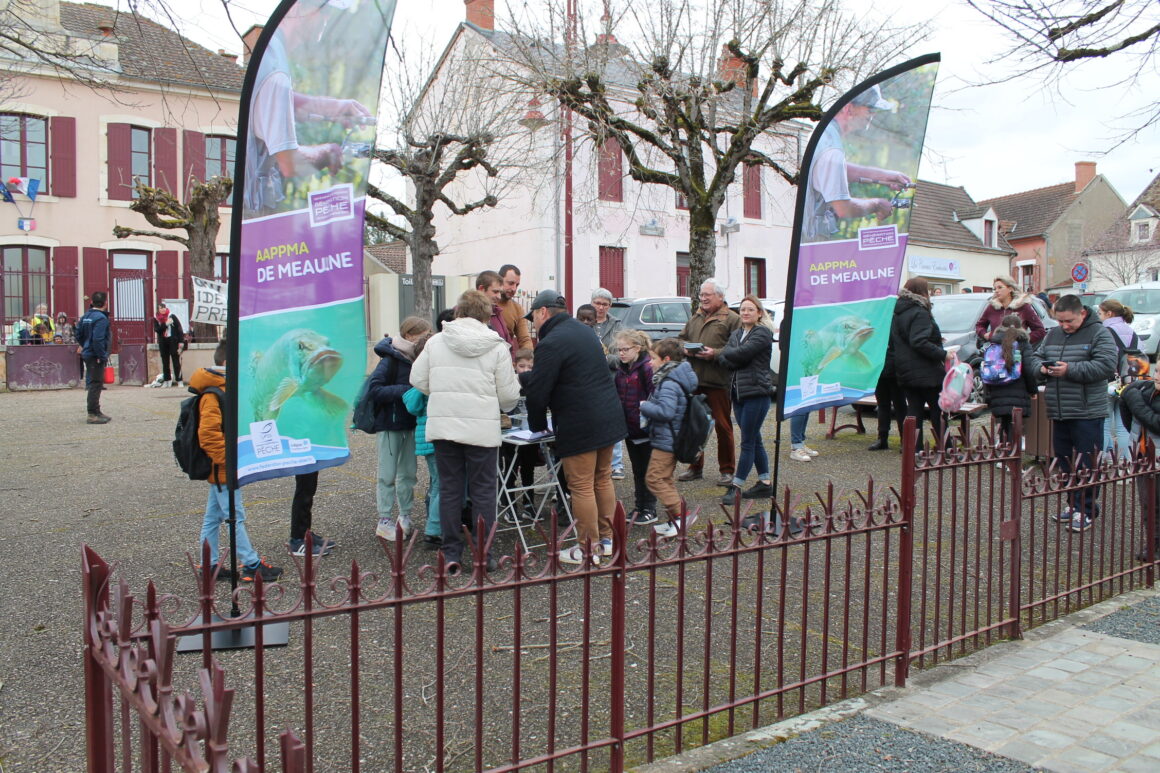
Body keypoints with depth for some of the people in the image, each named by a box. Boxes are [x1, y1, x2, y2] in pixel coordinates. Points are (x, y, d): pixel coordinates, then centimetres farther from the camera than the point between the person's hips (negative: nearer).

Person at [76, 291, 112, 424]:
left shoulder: (86, 316, 11)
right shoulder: (101, 318, -17)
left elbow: (79, 334, 15)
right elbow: (98, 339, -24)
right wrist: (102, 356, -19)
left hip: (87, 354, 9)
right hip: (96, 356, -9)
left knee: (92, 383, 17)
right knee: (96, 384, -4)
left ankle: (96, 412, 26)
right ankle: (93, 415, -2)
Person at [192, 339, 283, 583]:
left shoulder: (225, 389, 14)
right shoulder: (213, 395, -19)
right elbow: (208, 433, -26)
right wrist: (228, 458, -23)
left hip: (221, 470, 10)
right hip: (223, 470, -10)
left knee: (213, 518, 15)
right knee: (236, 517, -4)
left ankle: (209, 565, 22)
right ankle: (252, 565, 2)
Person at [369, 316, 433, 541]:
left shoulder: (417, 359, 5)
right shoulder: (390, 360, -16)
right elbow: (373, 389, -21)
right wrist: (403, 390, -26)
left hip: (410, 423, 7)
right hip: (389, 424, -7)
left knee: (408, 473, 13)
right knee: (388, 474, 2)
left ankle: (405, 517, 24)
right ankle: (384, 522, 11)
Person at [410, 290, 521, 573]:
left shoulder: (435, 341, 2)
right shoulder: (497, 346, -4)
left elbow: (418, 380, 6)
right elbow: (508, 395, -2)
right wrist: (505, 406, 21)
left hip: (442, 425, 2)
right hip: (482, 428, -2)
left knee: (449, 489, 12)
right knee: (483, 491, 8)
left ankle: (451, 553, 17)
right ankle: (483, 555, 13)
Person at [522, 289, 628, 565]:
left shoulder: (551, 343, -14)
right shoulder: (582, 331, 16)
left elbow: (539, 390, -12)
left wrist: (537, 425, 4)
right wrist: (522, 378, 31)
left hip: (580, 426, -9)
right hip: (610, 416, 9)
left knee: (582, 487, 0)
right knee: (603, 479, 16)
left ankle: (587, 549, 8)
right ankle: (605, 540, 26)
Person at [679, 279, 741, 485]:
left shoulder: (732, 319, -2)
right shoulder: (694, 319, 19)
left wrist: (715, 354, -21)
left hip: (718, 382, -6)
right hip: (694, 381, 6)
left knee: (723, 426, 1)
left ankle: (727, 470, 11)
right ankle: (695, 467, 23)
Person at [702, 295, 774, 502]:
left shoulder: (763, 333, -7)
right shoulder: (736, 334, 17)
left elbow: (741, 353, -18)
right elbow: (728, 362, 6)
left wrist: (717, 354, -2)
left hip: (757, 392, -8)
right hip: (738, 392, 8)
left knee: (748, 442, -4)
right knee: (754, 439, 12)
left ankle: (736, 486, -1)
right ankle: (765, 483, 20)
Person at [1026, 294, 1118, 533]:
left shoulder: (1099, 334, -6)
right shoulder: (1053, 335, 12)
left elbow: (1106, 366, -16)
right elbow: (1036, 356, 19)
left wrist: (1070, 370, -22)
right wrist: (1041, 367, -4)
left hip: (1087, 412, -6)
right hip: (1059, 413, 6)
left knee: (1086, 463, -3)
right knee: (1063, 460, 13)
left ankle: (1086, 510, 4)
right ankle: (1073, 504, 25)